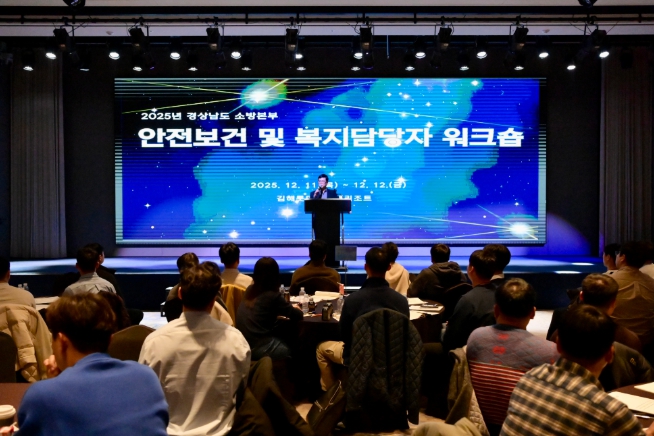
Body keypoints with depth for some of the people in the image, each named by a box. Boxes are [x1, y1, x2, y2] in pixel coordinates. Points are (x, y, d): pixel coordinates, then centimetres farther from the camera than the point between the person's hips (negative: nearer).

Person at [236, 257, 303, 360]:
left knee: (283, 342, 23)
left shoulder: (249, 290, 7)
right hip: (258, 348, -7)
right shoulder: (272, 296, -12)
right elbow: (297, 316, -2)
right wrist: (295, 310, 20)